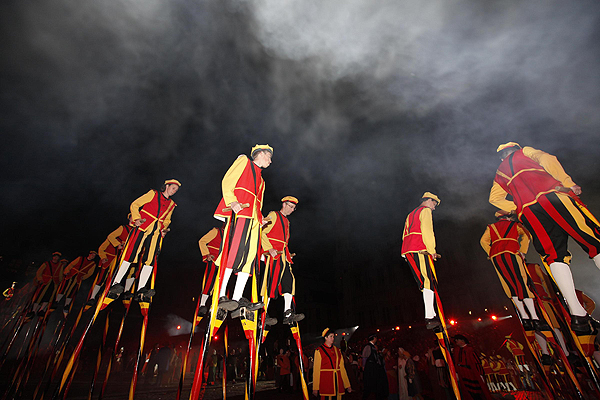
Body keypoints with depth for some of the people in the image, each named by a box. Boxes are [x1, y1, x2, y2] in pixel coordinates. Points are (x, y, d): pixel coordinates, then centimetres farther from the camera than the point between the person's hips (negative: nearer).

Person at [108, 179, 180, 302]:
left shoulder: (171, 204, 19)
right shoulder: (153, 194, 7)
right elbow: (134, 205, 5)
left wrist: (164, 229, 10)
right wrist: (137, 218, -10)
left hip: (155, 232, 4)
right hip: (142, 227, -4)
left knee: (150, 260, -6)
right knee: (130, 255, -10)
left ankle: (140, 291, -4)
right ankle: (115, 284, 0)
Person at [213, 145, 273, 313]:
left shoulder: (261, 180, 33)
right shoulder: (244, 161, 15)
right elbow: (227, 182, 0)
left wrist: (260, 220, 9)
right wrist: (232, 201, -17)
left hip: (253, 219, 7)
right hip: (238, 213, -7)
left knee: (249, 257, -2)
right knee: (234, 252, -17)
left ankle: (237, 298, -1)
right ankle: (221, 296, -14)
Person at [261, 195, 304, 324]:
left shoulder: (286, 221, 25)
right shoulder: (273, 215, 0)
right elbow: (262, 232, -10)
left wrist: (287, 254, 16)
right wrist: (270, 249, -20)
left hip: (283, 256, 8)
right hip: (273, 254, -8)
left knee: (289, 280, -4)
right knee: (271, 282, -7)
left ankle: (288, 314, -4)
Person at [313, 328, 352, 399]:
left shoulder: (337, 350, 10)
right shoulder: (319, 351, -5)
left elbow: (342, 367, 10)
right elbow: (316, 369, -6)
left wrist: (347, 385, 8)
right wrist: (315, 388, -6)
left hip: (337, 381, 5)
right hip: (325, 381, -4)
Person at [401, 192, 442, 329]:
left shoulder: (411, 215, 30)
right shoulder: (425, 211, 4)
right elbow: (427, 231, -10)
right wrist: (432, 250, -9)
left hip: (408, 251, 9)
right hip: (420, 250, -9)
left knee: (425, 283, 10)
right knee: (428, 283, -11)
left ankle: (432, 314, 11)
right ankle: (430, 317, -16)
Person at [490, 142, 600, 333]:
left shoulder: (500, 172, 32)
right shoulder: (524, 152, 24)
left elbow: (495, 198, 24)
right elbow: (548, 159, 4)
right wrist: (568, 183, 1)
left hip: (528, 212, 3)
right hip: (554, 197, -2)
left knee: (555, 257, 2)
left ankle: (577, 313, -8)